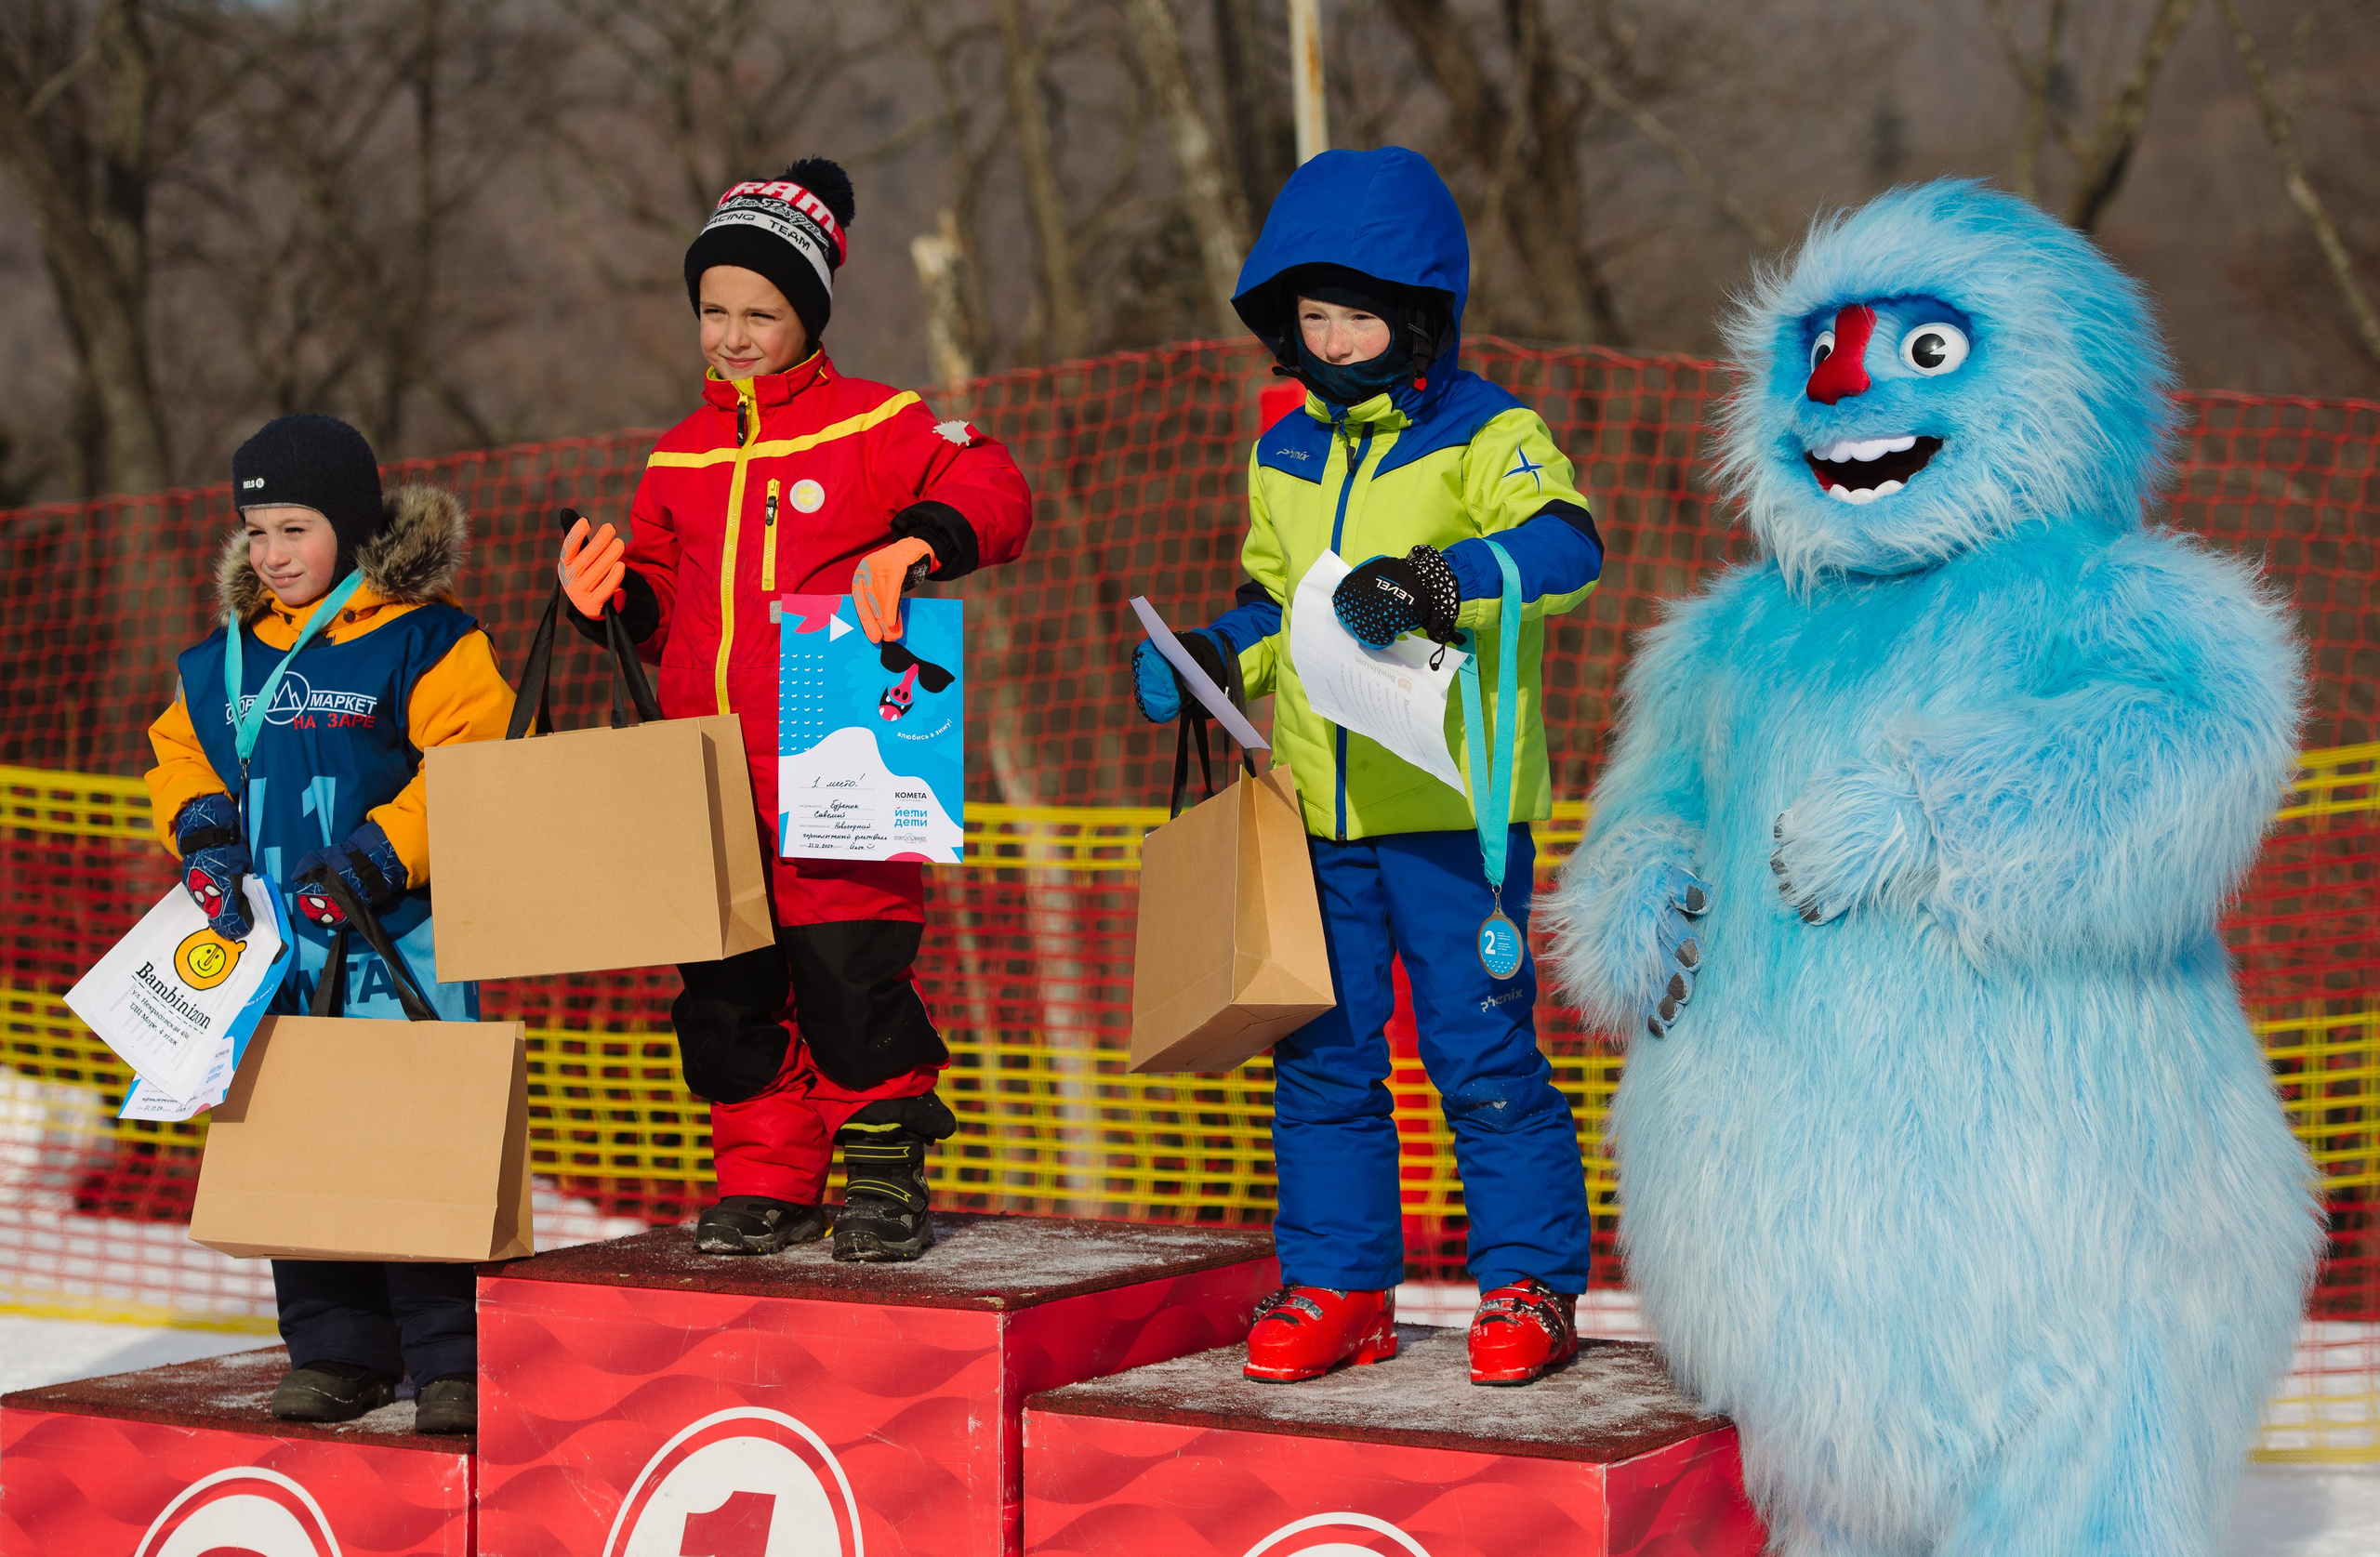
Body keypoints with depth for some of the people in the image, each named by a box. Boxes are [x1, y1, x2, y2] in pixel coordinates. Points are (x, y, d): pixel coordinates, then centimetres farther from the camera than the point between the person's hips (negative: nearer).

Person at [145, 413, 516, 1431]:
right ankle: (335, 1346, 19)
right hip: (273, 943, 6)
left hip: (398, 937, -6)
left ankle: (452, 1357, 2)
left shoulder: (425, 641, -4)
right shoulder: (224, 659, 14)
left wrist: (378, 857, -18)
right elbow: (181, 755, 22)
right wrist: (202, 833, 1)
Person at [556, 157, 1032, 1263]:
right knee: (725, 986, 6)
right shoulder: (677, 460, 17)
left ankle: (885, 1173, 7)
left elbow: (991, 492, -8)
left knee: (851, 973, -8)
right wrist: (609, 602, 3)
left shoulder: (877, 425, 2)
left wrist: (917, 541, -24)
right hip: (708, 779, 5)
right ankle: (767, 1180, 17)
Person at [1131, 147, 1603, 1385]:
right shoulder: (1284, 455, 15)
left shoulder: (1488, 434, -5)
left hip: (1453, 806, -6)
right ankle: (1337, 1285, 20)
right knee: (1319, 1058, 9)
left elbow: (1566, 548, -22)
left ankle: (1530, 1285, 11)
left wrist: (1433, 580, -36)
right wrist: (1212, 655, 6)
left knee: (1482, 1052, -1)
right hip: (1314, 813, 6)